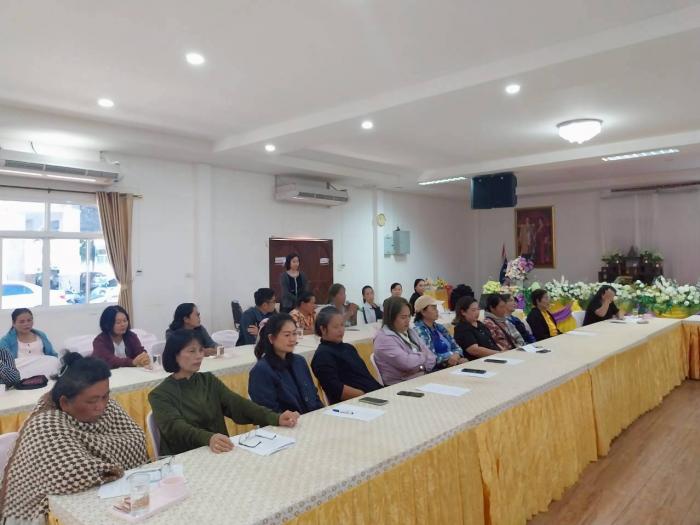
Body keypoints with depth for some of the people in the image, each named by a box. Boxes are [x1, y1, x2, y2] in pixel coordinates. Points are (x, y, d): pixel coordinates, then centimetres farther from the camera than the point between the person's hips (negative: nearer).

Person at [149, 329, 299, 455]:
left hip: (219, 453, 4)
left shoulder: (209, 380, 9)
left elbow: (238, 404, -3)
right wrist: (208, 438, -41)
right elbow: (176, 427, -20)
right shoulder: (160, 395, -3)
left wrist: (276, 418, -20)